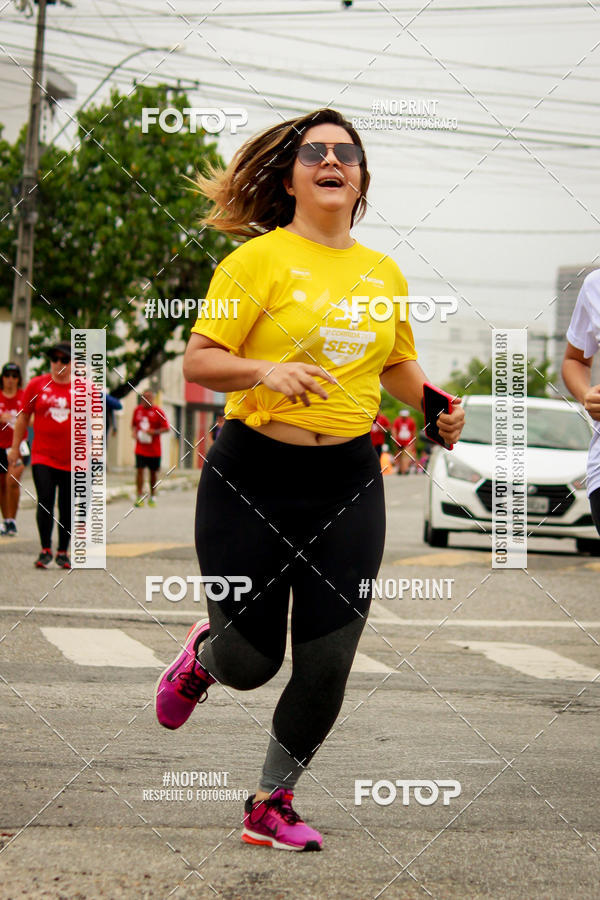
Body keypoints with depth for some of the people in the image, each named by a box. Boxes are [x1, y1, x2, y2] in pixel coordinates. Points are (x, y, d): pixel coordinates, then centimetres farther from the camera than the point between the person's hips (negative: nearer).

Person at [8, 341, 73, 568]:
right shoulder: (36, 385, 2)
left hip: (73, 460, 1)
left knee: (67, 508, 6)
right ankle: (45, 550, -1)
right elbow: (23, 417, 10)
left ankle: (63, 552, 18)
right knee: (45, 502, -11)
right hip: (43, 456, -1)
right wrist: (15, 447, 10)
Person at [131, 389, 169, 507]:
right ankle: (140, 496, -8)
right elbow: (133, 424, 19)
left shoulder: (158, 412, -5)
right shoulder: (137, 410, 6)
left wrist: (154, 432, -20)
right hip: (140, 448, 2)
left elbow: (166, 428, -6)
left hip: (154, 448, -2)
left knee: (153, 472, 9)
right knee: (139, 470, -10)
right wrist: (134, 432, -1)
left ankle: (152, 496, 23)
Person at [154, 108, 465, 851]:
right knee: (250, 663, 2)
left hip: (349, 483, 4)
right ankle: (203, 654, 41)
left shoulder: (384, 273, 9)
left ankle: (272, 805, 21)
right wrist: (265, 372, -28)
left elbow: (398, 365, 24)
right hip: (252, 479, -4)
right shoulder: (260, 259, -6)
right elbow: (198, 362, -10)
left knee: (327, 666, -1)